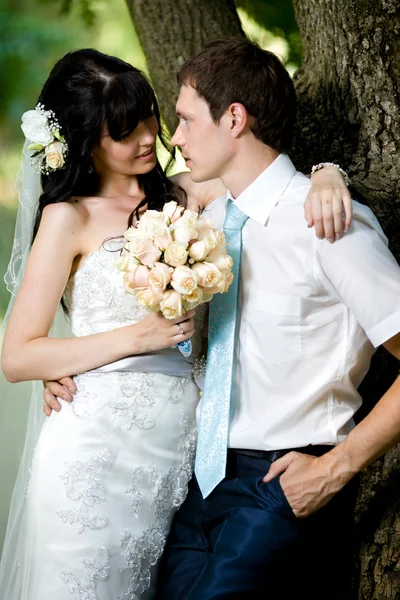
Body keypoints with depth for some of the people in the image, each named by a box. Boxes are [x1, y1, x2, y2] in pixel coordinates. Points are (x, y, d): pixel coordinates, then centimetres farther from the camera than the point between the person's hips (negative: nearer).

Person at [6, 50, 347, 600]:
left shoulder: (182, 195, 10)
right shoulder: (70, 218, -2)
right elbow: (17, 358, -6)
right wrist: (137, 336, -12)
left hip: (178, 447, 4)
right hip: (97, 451, -4)